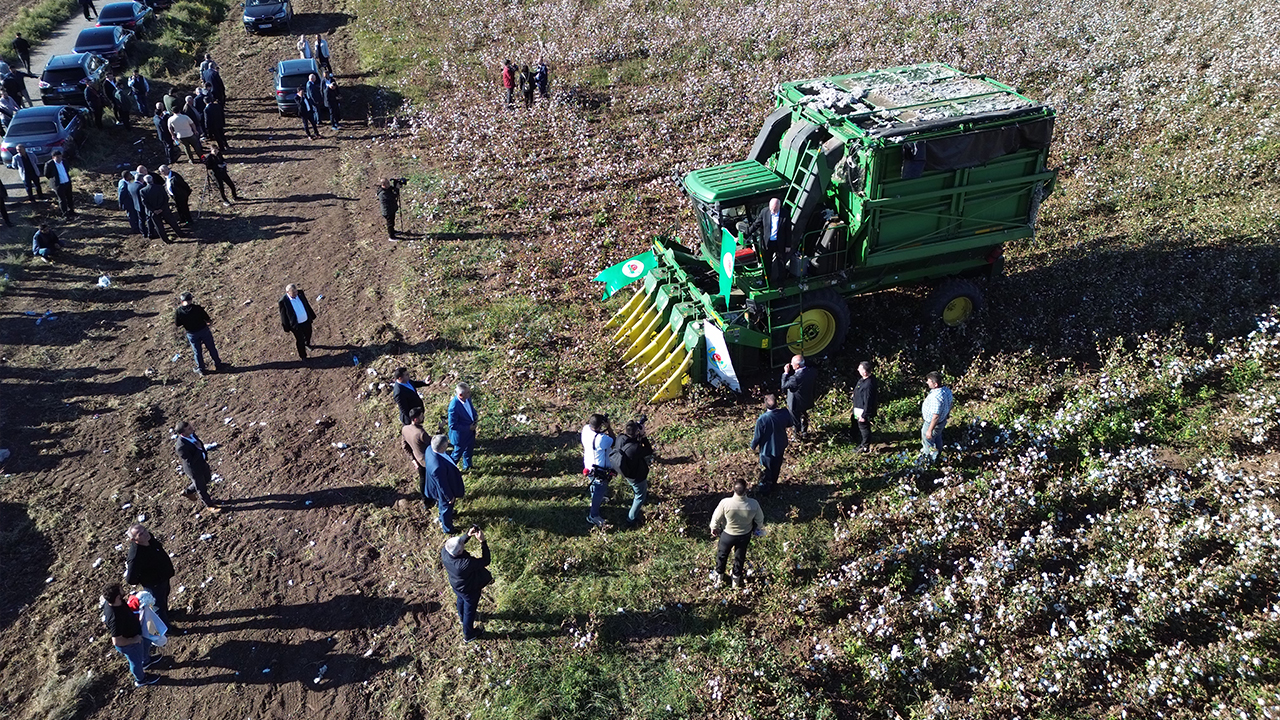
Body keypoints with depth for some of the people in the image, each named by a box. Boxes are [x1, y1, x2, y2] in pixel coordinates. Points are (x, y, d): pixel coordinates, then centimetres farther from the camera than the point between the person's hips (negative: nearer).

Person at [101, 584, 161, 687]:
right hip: (128, 643, -8)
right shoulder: (115, 618, -48)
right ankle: (141, 680, 54)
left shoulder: (109, 601, -24)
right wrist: (133, 640, -27)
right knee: (136, 661, 23)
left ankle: (146, 660, 66)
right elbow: (117, 641, -42)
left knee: (147, 642, 35)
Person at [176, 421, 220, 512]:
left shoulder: (191, 434, -16)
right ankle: (209, 505, 45)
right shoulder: (181, 446, -39)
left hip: (202, 462, 8)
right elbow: (190, 461, -32)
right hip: (194, 469, -8)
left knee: (207, 479, 31)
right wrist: (199, 449, -33)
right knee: (201, 488, 18)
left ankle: (187, 492, 56)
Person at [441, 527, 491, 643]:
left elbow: (458, 542, -8)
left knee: (461, 600, 37)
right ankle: (468, 635, 47)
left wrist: (468, 535, -22)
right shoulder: (466, 563, -48)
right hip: (469, 590, -6)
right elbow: (485, 561, -34)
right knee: (470, 611, 23)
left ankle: (462, 617, 69)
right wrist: (483, 542, -37)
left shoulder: (444, 552, -30)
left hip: (455, 585, 6)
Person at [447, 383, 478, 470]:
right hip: (461, 435, -7)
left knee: (469, 450, 30)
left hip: (470, 431, 7)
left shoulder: (467, 398, -14)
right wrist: (468, 428, -25)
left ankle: (467, 465, 56)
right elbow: (452, 426, -30)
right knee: (457, 454, 17)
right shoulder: (454, 407, -38)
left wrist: (476, 415, -10)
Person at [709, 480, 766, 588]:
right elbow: (760, 520, -10)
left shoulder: (725, 503, -34)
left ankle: (719, 577, 48)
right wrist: (758, 529, 13)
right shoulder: (753, 504, -30)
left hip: (728, 535, -1)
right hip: (745, 535, 1)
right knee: (740, 557, 28)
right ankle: (736, 579, 48)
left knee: (722, 555, 27)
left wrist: (714, 528, 5)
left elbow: (716, 518, -17)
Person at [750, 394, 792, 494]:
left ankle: (765, 487, 44)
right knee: (776, 467, 29)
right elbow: (789, 424, 0)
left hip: (767, 449, -4)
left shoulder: (762, 419, -34)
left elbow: (757, 436, -20)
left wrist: (753, 446, -1)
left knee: (766, 469, 22)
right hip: (781, 446, 4)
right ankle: (773, 482, 53)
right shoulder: (785, 413, -23)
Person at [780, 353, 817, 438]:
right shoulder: (812, 372, -19)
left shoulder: (796, 378, -41)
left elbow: (784, 386, -25)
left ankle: (798, 436, 43)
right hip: (807, 401, 7)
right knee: (804, 416, 34)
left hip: (796, 404, -7)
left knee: (796, 421, 21)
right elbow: (815, 387, -3)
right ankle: (804, 431, 57)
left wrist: (786, 372, -22)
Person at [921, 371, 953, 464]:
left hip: (933, 423, -8)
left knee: (928, 439, 21)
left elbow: (936, 416, -35)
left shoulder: (935, 398, -42)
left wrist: (930, 430, -23)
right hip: (943, 420, 8)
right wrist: (947, 414, 24)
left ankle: (930, 458, 44)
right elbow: (950, 404, 4)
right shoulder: (947, 390, -15)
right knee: (937, 438, 33)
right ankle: (938, 452, 57)